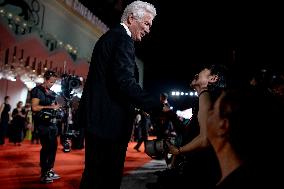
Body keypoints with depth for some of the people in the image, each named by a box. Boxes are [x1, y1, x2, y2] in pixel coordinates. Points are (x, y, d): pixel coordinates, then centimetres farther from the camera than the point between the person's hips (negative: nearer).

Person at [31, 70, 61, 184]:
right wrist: (50, 107, -16)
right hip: (42, 122, -8)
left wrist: (56, 107, 4)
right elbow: (34, 107, -16)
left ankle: (50, 170, 20)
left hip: (51, 121, 8)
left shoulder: (52, 93, 16)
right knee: (46, 147, -9)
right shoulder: (37, 90, -5)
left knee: (53, 146, 8)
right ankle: (44, 174, 0)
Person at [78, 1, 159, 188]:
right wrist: (158, 106, -21)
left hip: (99, 116, 10)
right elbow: (126, 82, -23)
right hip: (109, 119, -10)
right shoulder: (123, 39, -10)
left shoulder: (111, 36, 21)